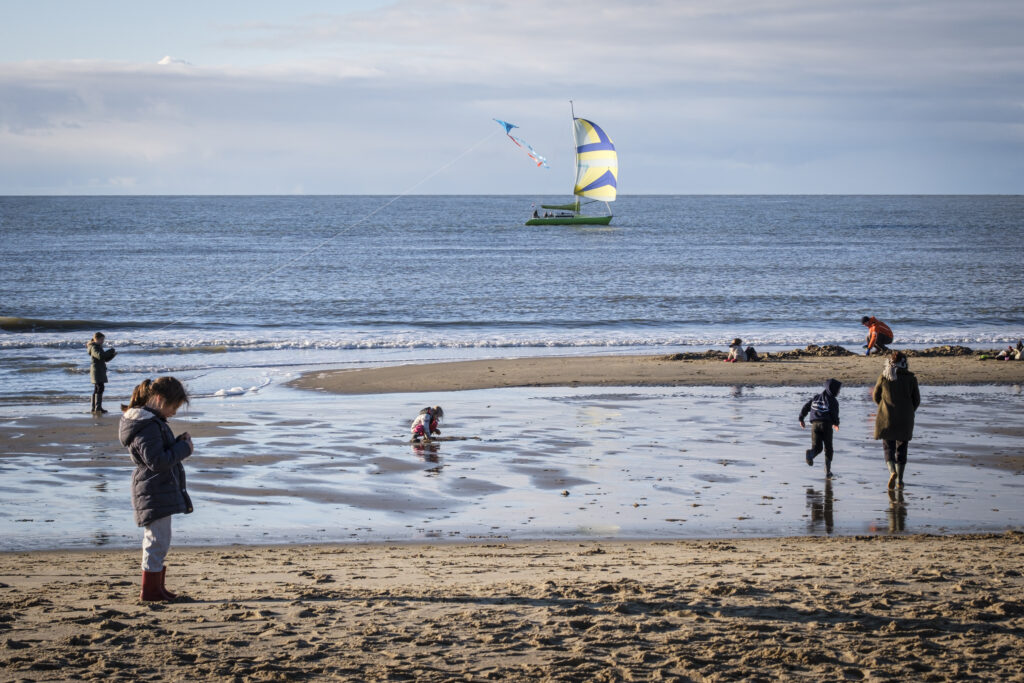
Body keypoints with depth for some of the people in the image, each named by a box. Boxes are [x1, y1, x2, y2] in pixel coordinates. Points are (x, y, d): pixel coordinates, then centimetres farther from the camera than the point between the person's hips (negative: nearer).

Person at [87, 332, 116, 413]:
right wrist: (110, 350, -23)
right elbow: (100, 356, -31)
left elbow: (106, 359, 21)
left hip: (100, 371, 10)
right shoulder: (94, 348, -12)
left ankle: (94, 408, 14)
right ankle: (98, 407, -24)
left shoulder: (99, 347, 18)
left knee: (97, 389, 11)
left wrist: (113, 354, 3)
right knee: (100, 388, -17)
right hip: (97, 370, -10)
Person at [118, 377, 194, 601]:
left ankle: (156, 587, 27)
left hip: (160, 492, 11)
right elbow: (157, 461, -24)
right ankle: (150, 589, 1)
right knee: (158, 540, -6)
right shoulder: (148, 426, -22)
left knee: (157, 541, 18)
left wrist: (178, 443, 4)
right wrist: (184, 448, -15)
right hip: (155, 494, -11)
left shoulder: (152, 421, 11)